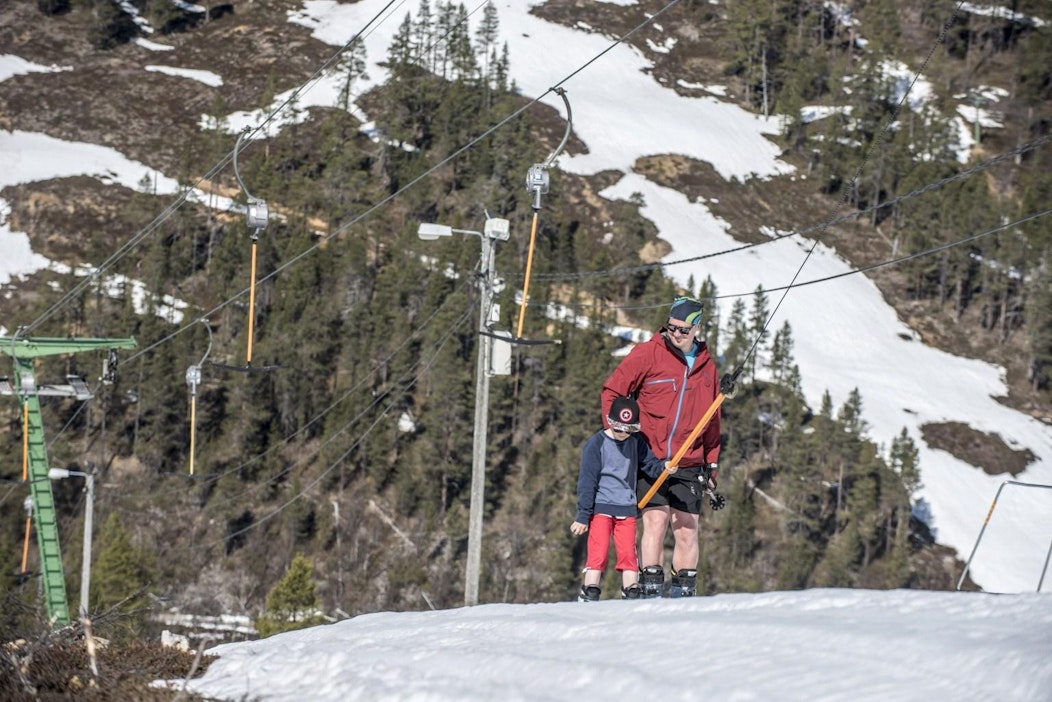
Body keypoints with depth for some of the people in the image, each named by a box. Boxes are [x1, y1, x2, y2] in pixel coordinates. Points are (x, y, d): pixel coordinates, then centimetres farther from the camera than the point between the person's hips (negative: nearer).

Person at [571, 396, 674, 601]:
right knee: (598, 553, -8)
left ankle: (631, 597, 6)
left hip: (627, 508, 4)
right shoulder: (596, 444, -6)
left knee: (628, 553, 1)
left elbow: (650, 463, 13)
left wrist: (663, 467, -13)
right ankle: (589, 596, -4)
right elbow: (587, 481, -6)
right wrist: (583, 515, -9)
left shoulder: (636, 443, 7)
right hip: (601, 507, -4)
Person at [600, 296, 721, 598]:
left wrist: (711, 465, 15)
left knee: (687, 531, 1)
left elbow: (712, 422, 19)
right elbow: (612, 391, 2)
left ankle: (683, 593, 8)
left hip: (688, 465, 4)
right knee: (656, 521, -13)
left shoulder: (706, 366, 12)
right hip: (650, 460, -4)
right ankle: (651, 589, -11)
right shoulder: (648, 353, -2)